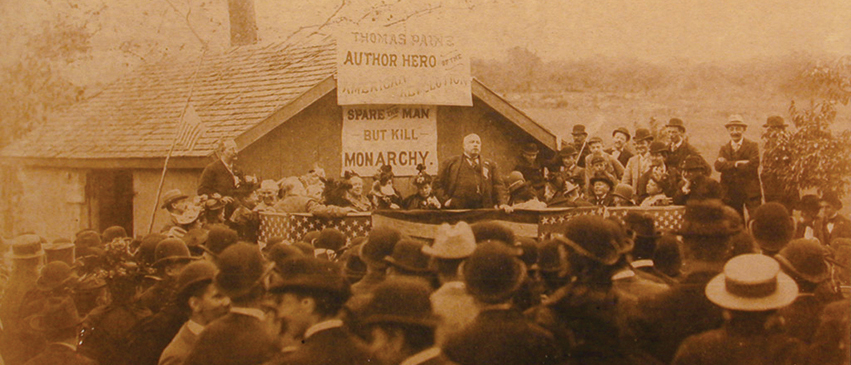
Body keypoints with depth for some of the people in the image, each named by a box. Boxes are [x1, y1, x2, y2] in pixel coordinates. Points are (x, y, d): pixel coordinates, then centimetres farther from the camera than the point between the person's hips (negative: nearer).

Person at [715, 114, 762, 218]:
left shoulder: (752, 146, 4)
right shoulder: (724, 148, 13)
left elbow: (753, 165, -13)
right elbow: (718, 166, -5)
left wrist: (728, 164, -9)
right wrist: (735, 164, -17)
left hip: (750, 192, -3)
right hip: (731, 193, 3)